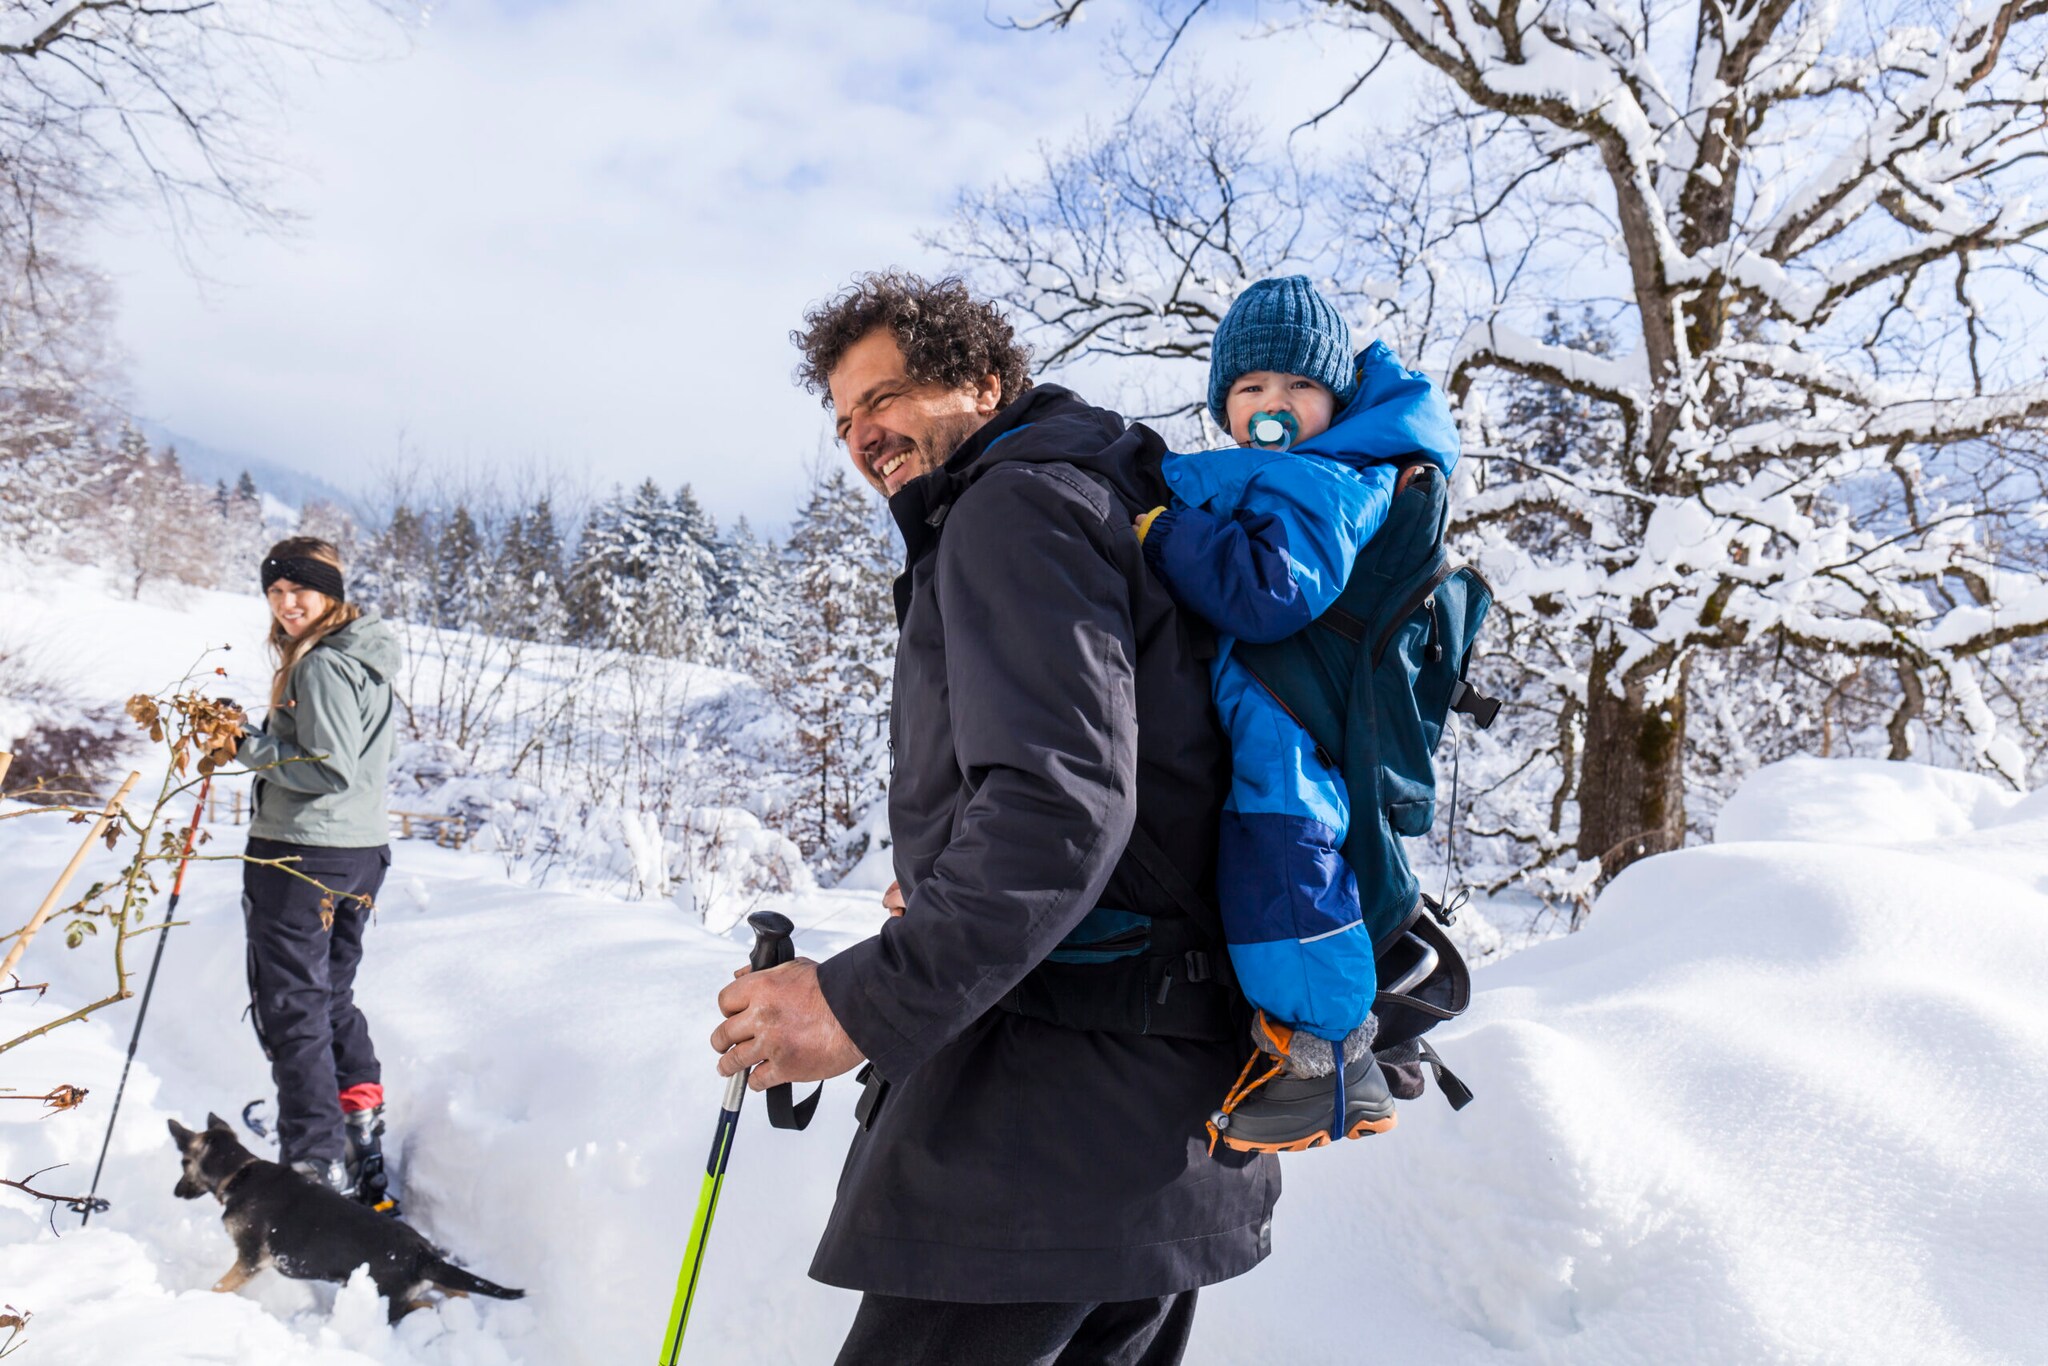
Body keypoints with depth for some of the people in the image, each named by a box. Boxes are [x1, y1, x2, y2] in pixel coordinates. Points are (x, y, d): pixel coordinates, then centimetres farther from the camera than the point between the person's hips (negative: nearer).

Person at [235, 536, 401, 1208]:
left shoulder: (321, 666, -18)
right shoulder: (367, 661, 11)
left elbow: (331, 770, -23)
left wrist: (251, 749, -14)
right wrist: (263, 741, 14)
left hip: (298, 855, -10)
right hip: (362, 849, 10)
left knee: (291, 1007, -1)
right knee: (333, 996, 21)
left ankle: (318, 1166, 3)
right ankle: (364, 1145, 27)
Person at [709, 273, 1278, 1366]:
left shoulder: (1017, 501, -7)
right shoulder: (1115, 505, 23)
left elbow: (1060, 796, -22)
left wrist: (870, 998, -25)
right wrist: (949, 894, 30)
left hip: (1061, 1087, -11)